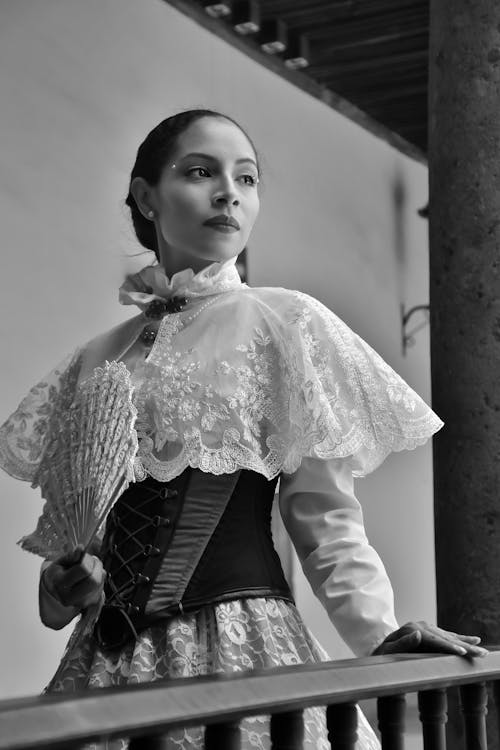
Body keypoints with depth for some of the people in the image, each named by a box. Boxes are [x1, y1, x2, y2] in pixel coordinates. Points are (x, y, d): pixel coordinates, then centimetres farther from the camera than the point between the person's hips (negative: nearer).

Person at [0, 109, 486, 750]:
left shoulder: (285, 324, 0)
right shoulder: (100, 357, 12)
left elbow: (323, 513, -1)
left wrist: (378, 632, -12)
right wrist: (63, 576, -4)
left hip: (242, 637, -3)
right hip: (108, 653, 4)